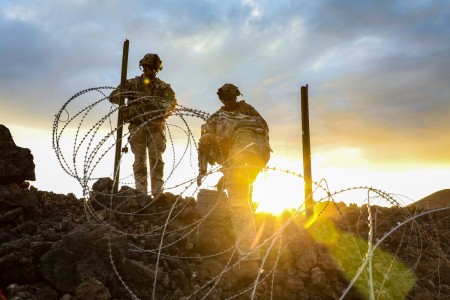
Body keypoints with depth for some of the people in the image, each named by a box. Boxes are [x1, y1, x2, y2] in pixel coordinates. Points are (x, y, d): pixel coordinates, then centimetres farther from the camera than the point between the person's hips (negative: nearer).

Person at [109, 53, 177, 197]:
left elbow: (172, 101, -4)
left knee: (157, 160, -5)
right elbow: (113, 96, 7)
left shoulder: (163, 86, 10)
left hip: (155, 127, 0)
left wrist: (164, 109, -26)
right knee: (139, 161, 1)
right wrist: (127, 95, -14)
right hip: (137, 126, 1)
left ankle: (158, 194, -4)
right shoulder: (132, 83, 12)